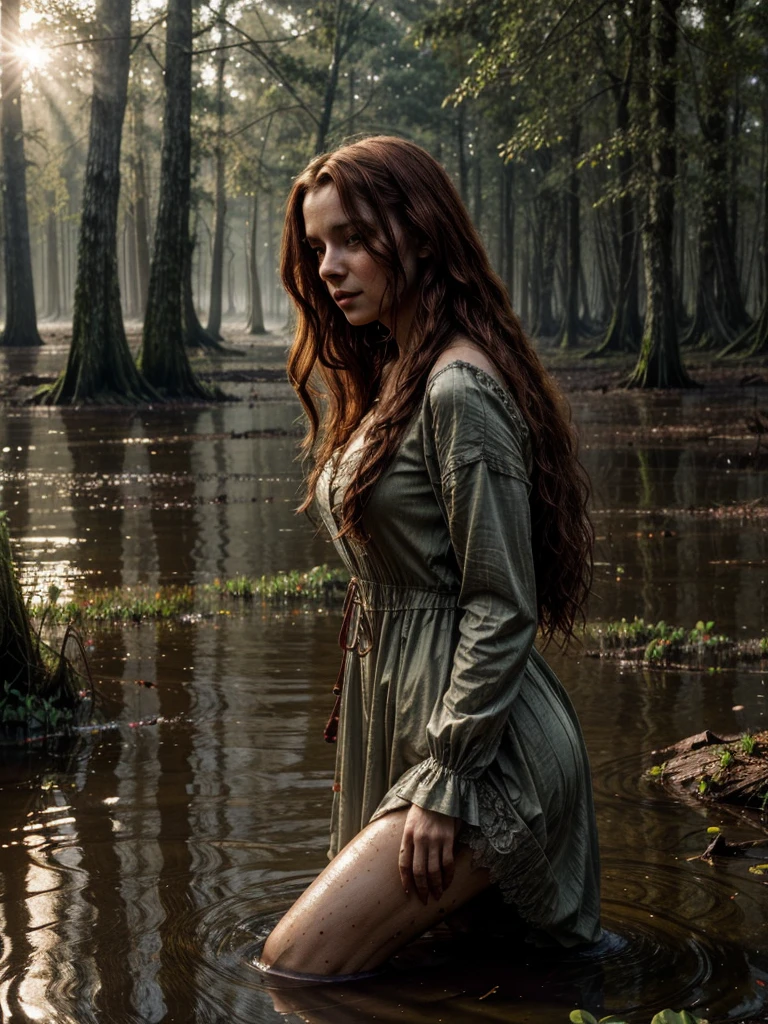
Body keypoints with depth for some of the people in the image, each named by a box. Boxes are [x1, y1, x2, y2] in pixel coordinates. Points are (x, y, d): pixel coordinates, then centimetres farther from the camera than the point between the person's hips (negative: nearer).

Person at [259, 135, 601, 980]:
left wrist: (444, 783, -19)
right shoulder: (386, 379, 14)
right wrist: (375, 757, 14)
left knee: (289, 971, -9)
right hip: (399, 717, 10)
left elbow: (504, 608, -19)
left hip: (482, 751, -10)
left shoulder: (459, 390, -18)